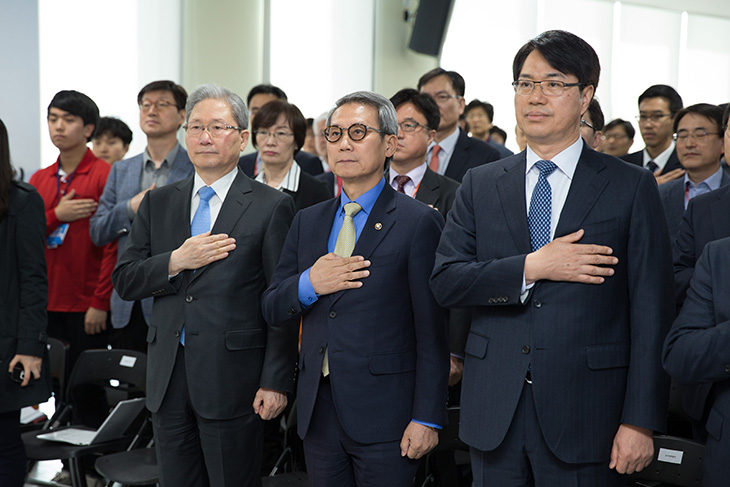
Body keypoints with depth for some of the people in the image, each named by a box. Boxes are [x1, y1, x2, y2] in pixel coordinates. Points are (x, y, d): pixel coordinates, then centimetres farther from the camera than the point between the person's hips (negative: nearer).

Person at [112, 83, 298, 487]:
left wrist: (275, 381, -11)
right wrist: (176, 261, -11)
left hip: (233, 376, -4)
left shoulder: (271, 207, -3)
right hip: (168, 377, 4)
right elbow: (124, 281, 7)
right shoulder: (157, 203, 11)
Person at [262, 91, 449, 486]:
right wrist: (309, 284, -10)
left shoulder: (418, 222, -6)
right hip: (318, 411, 5)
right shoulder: (308, 221, 12)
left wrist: (427, 418, -13)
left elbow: (432, 331, -9)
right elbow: (271, 310, 11)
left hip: (384, 412, -5)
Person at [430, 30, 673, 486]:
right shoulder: (480, 184, 9)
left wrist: (640, 421, -9)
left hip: (584, 415, -2)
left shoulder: (632, 187, 0)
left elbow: (652, 313, -4)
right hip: (495, 412, 3)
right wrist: (531, 268, -13)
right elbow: (445, 281, 0)